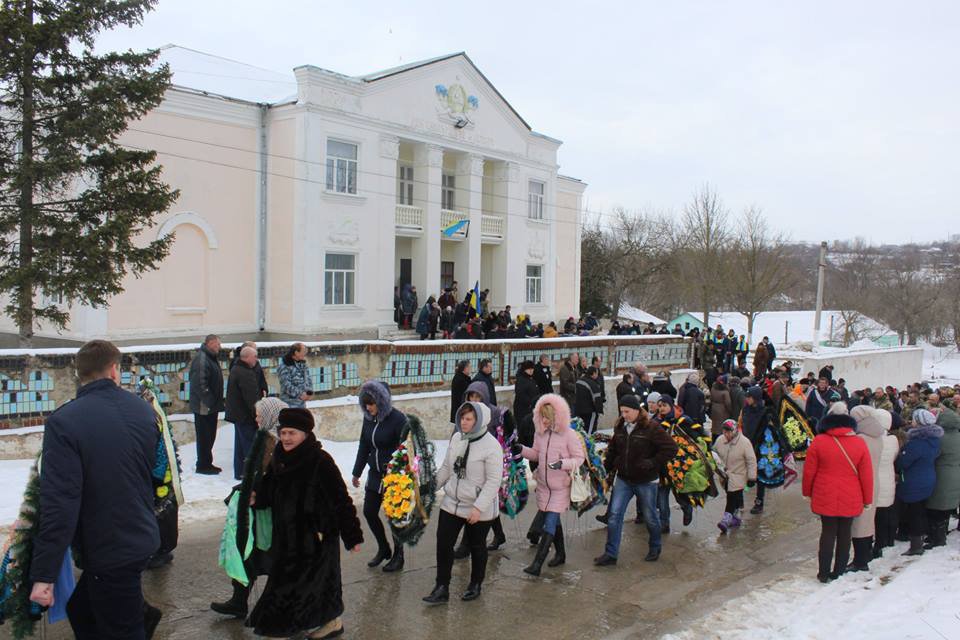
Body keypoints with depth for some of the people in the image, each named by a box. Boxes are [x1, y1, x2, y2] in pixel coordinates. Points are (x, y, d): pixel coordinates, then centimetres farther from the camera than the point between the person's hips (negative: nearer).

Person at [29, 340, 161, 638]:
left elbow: (59, 503, -23)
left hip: (108, 550, -6)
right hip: (142, 537, 6)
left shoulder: (63, 421, -20)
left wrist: (43, 575, -17)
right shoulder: (143, 409, -2)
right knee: (82, 611, 24)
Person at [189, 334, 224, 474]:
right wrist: (209, 401, -24)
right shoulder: (201, 359, -17)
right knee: (204, 436, -2)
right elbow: (200, 383, -25)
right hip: (204, 406, -10)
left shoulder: (212, 357, 15)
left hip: (211, 405, 10)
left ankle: (207, 463, 25)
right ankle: (202, 465, 6)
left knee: (210, 435, 16)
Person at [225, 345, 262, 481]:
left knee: (240, 444, 16)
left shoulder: (235, 369, 12)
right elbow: (251, 397, -24)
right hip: (246, 415, -10)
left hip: (237, 413, 10)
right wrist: (257, 415, -20)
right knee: (250, 444, -4)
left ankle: (239, 472, 23)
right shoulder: (246, 373, -22)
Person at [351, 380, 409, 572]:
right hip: (375, 474, 6)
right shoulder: (369, 418, 1)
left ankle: (398, 556, 25)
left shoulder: (397, 419, -19)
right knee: (369, 511, 10)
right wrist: (357, 472, 17)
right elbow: (364, 446, 12)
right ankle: (383, 549, 33)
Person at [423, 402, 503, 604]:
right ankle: (442, 588, 15)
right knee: (443, 544, 3)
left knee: (477, 546, 14)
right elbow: (446, 467, 12)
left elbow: (494, 481, -20)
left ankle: (475, 585, 34)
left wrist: (479, 507, -23)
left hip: (480, 510, -5)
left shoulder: (491, 446, -20)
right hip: (452, 503, 5)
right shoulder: (456, 438, -1)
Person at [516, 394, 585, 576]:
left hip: (561, 487, -6)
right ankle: (560, 554, 36)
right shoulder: (540, 433, 3)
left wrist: (563, 463, -26)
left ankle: (537, 564, -9)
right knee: (553, 520, 17)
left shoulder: (569, 435, -13)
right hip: (543, 485, 6)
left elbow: (580, 458, -10)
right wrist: (522, 450, -3)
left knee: (550, 523, -9)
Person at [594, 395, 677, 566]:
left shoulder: (651, 428, -15)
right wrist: (605, 468, 5)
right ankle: (610, 554, 5)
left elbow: (671, 448, -16)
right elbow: (612, 451, 15)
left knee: (650, 517, 13)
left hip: (646, 481, -4)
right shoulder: (620, 427, 2)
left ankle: (655, 548, 37)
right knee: (614, 515, -2)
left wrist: (652, 463, -19)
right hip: (623, 480, 4)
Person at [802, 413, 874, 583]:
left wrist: (807, 492, 11)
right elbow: (866, 475, -1)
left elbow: (809, 471, -3)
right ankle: (839, 572, 20)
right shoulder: (859, 444, -3)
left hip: (825, 497, -1)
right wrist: (868, 499, 9)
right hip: (850, 499, 1)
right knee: (844, 534, 13)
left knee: (828, 533, 8)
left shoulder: (818, 441, -6)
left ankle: (824, 573, 10)